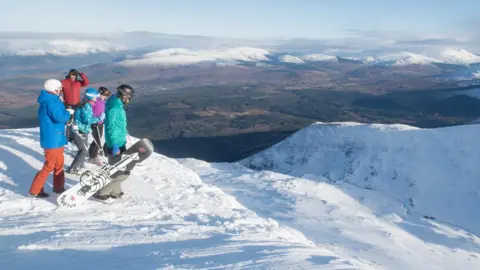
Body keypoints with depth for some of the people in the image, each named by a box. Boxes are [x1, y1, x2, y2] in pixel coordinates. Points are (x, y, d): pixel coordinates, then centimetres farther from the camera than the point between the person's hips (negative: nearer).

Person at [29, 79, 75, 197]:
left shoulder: (48, 100, 13)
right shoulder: (51, 101, -19)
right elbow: (59, 117, -31)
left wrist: (66, 119, 7)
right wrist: (68, 112, -13)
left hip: (55, 138, 10)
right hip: (53, 140, -10)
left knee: (59, 164, 19)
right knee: (49, 166, -1)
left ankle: (58, 187, 30)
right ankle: (34, 190, 7)